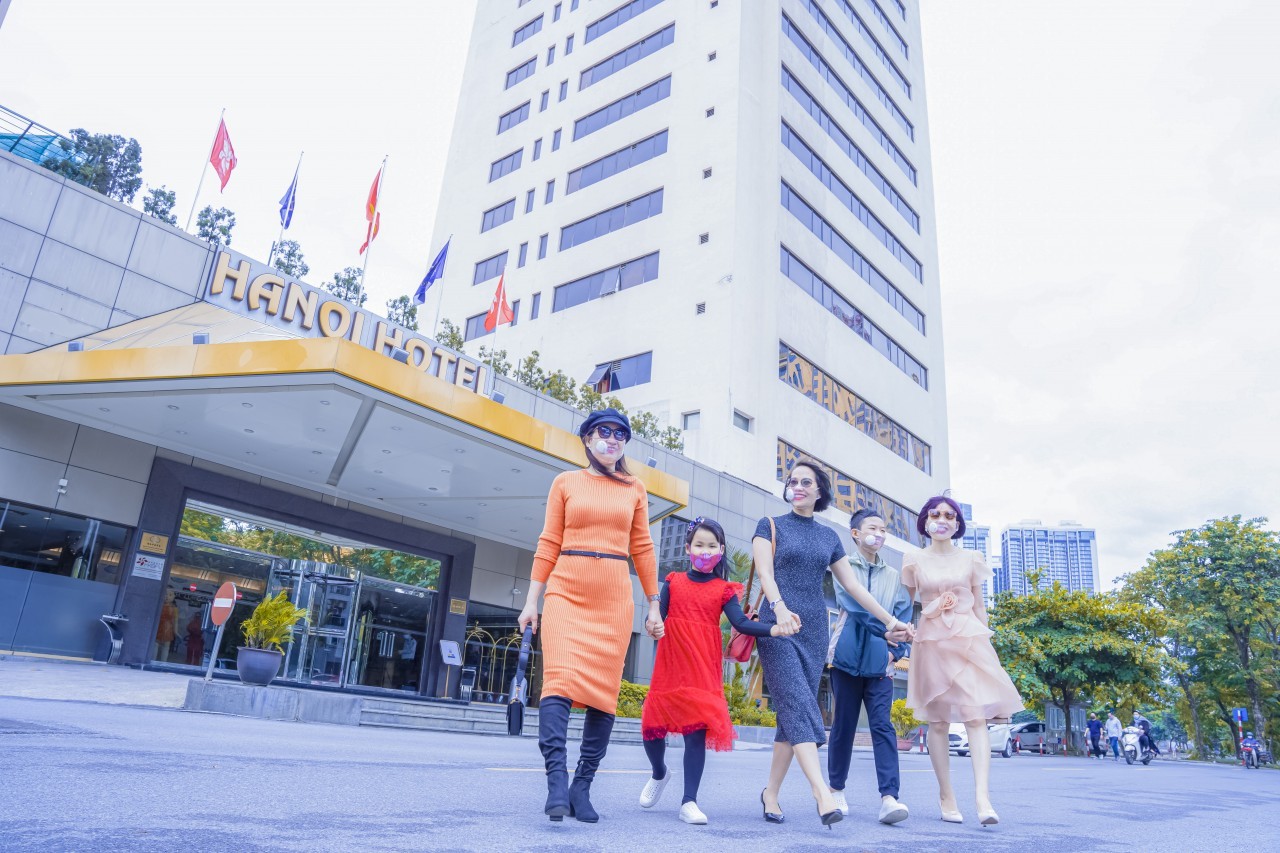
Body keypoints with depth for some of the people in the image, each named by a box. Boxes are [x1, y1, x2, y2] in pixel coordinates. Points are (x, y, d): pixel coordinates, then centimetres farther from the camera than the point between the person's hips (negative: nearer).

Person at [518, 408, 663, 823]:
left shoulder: (635, 490, 12)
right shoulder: (565, 483, 8)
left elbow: (643, 550, 12)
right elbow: (549, 544, 6)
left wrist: (654, 607, 10)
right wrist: (531, 600, 3)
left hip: (614, 599, 2)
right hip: (566, 592, -1)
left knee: (603, 690, -1)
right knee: (560, 679, -17)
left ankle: (581, 788, 7)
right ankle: (557, 782, -19)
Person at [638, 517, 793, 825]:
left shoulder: (724, 590, 5)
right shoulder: (673, 582, 7)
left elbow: (742, 623, -6)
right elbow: (658, 615, 1)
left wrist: (773, 629, -22)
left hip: (703, 671, -1)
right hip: (669, 668, 1)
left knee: (697, 733, -5)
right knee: (653, 726, 5)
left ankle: (689, 802, 6)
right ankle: (660, 774, 36)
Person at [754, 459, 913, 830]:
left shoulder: (828, 536, 17)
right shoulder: (770, 526, 5)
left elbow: (853, 584, 19)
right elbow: (765, 573, -9)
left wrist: (889, 620, 16)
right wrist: (779, 607, -28)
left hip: (814, 629, 4)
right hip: (778, 626, -4)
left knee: (793, 713, 1)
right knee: (799, 706, -17)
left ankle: (771, 794, 11)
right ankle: (824, 796, -27)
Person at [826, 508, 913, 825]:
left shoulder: (893, 577, 15)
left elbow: (903, 617, 11)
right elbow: (853, 602, -12)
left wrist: (896, 651, -4)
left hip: (880, 663, 2)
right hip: (847, 656, -2)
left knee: (883, 726, -8)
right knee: (843, 726, 5)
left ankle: (889, 797, -13)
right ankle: (837, 789, 20)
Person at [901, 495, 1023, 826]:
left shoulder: (971, 559, 9)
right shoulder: (915, 560, 6)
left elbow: (979, 607, 13)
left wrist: (986, 642, 9)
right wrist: (903, 632, -5)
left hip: (970, 638, 0)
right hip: (931, 641, 0)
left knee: (976, 716, -11)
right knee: (938, 721, 3)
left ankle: (983, 798, -16)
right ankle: (946, 797, 9)